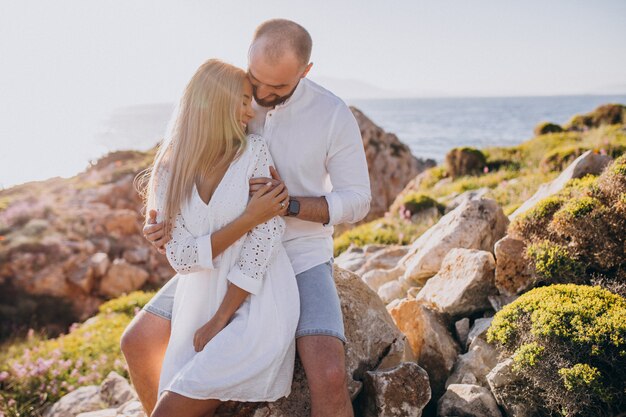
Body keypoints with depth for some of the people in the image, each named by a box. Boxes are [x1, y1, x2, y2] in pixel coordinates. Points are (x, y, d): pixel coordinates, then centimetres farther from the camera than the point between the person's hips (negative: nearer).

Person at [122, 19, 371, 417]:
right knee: (138, 343, 3)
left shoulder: (334, 115, -15)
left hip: (302, 256, -4)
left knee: (329, 377, -27)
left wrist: (290, 203, -28)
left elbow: (357, 201, -10)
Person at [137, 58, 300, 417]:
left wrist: (220, 319, -10)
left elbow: (266, 237, -10)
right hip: (199, 312, 3)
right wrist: (248, 218, -16)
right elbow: (181, 257, -6)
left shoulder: (254, 152, -4)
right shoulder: (170, 174, 3)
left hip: (257, 310, -3)